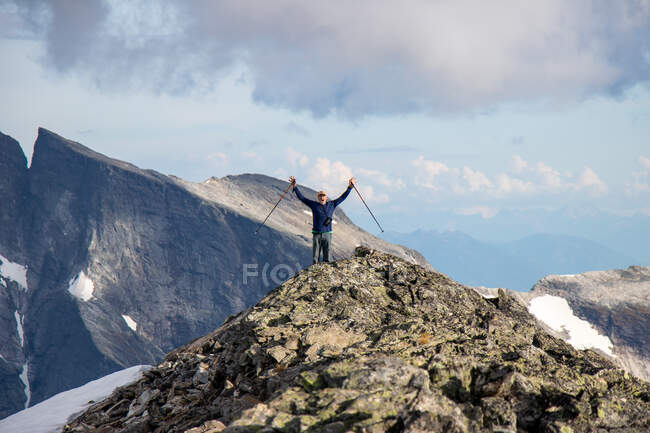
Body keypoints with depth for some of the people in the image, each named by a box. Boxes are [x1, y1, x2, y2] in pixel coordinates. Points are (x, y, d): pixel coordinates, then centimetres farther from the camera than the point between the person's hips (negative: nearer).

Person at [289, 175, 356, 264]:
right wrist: (295, 186, 1)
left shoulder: (331, 205, 11)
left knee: (327, 257, 1)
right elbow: (301, 197, 8)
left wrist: (350, 187, 8)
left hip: (327, 234, 1)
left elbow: (342, 197, 14)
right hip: (316, 234, -1)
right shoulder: (314, 205, 8)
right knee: (315, 257, -1)